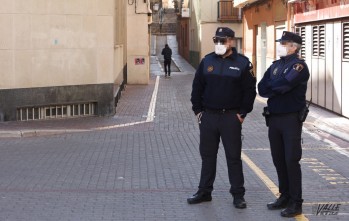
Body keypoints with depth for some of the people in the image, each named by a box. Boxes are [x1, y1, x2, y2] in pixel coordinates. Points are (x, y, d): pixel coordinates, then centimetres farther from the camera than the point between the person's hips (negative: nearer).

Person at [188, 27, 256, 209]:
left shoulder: (242, 63, -3)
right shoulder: (207, 61, 7)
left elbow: (250, 90, -2)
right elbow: (197, 87, 10)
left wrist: (242, 113, -6)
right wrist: (197, 110, 4)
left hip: (231, 117, -3)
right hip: (208, 116, 4)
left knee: (233, 156, 2)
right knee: (207, 155, 11)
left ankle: (238, 195, 11)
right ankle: (204, 191, 21)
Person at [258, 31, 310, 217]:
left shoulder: (298, 65, -9)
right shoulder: (275, 65, 14)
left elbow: (285, 83, -23)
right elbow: (261, 89, 4)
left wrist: (271, 86, -4)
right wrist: (280, 89, -12)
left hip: (291, 119, -7)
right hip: (274, 118, 7)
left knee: (291, 161, -5)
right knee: (278, 160, 12)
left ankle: (296, 203, 1)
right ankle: (285, 197, 23)